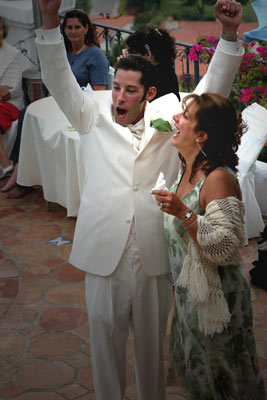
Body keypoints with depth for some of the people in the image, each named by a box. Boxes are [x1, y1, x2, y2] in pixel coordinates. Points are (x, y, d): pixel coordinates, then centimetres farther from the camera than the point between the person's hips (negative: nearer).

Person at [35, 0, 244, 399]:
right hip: (105, 250, 0)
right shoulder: (95, 115, 3)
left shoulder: (168, 116, 3)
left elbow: (213, 89, -1)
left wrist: (229, 33, -13)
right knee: (105, 333, 14)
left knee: (152, 337, 17)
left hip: (155, 252, 0)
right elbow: (59, 79, -5)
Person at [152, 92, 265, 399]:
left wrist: (184, 213, -34)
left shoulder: (219, 178, -25)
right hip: (188, 293, 9)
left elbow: (227, 249, -30)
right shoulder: (186, 170, 2)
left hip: (215, 299, -8)